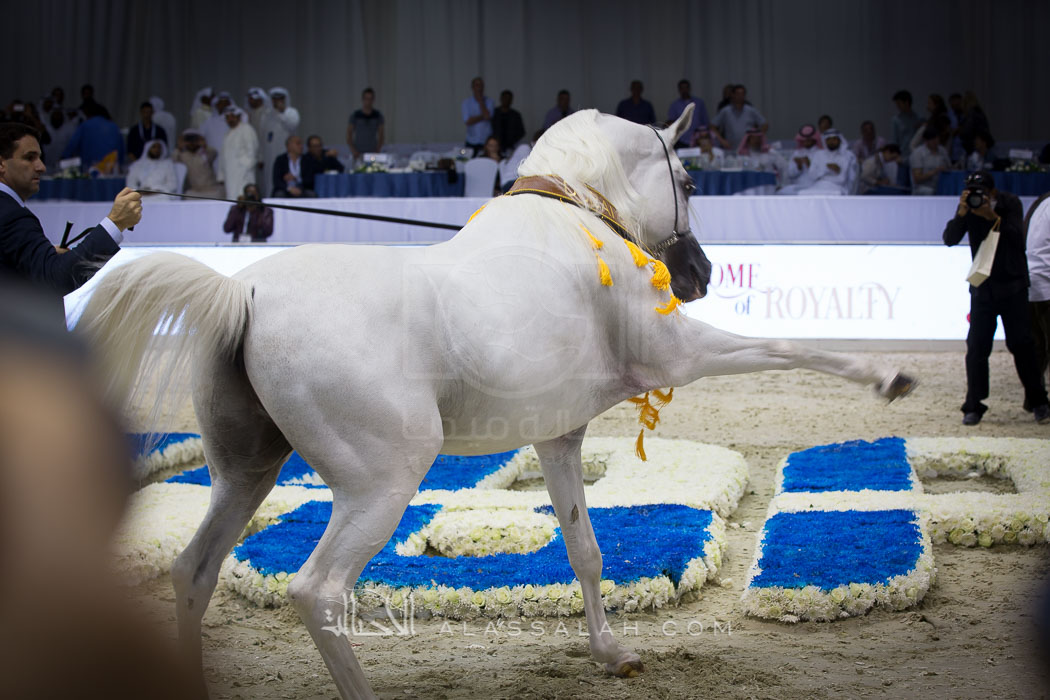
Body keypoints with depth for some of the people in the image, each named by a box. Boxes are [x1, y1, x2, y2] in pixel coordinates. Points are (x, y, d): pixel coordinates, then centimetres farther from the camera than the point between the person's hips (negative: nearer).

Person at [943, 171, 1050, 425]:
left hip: (1012, 286, -2)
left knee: (1021, 344, -1)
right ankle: (974, 406, 4)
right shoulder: (969, 207, -2)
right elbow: (949, 239, -11)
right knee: (976, 347, -2)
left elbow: (1018, 239, -19)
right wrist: (961, 214, -26)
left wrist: (993, 217, -30)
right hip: (983, 287, 2)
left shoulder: (1010, 203, -8)